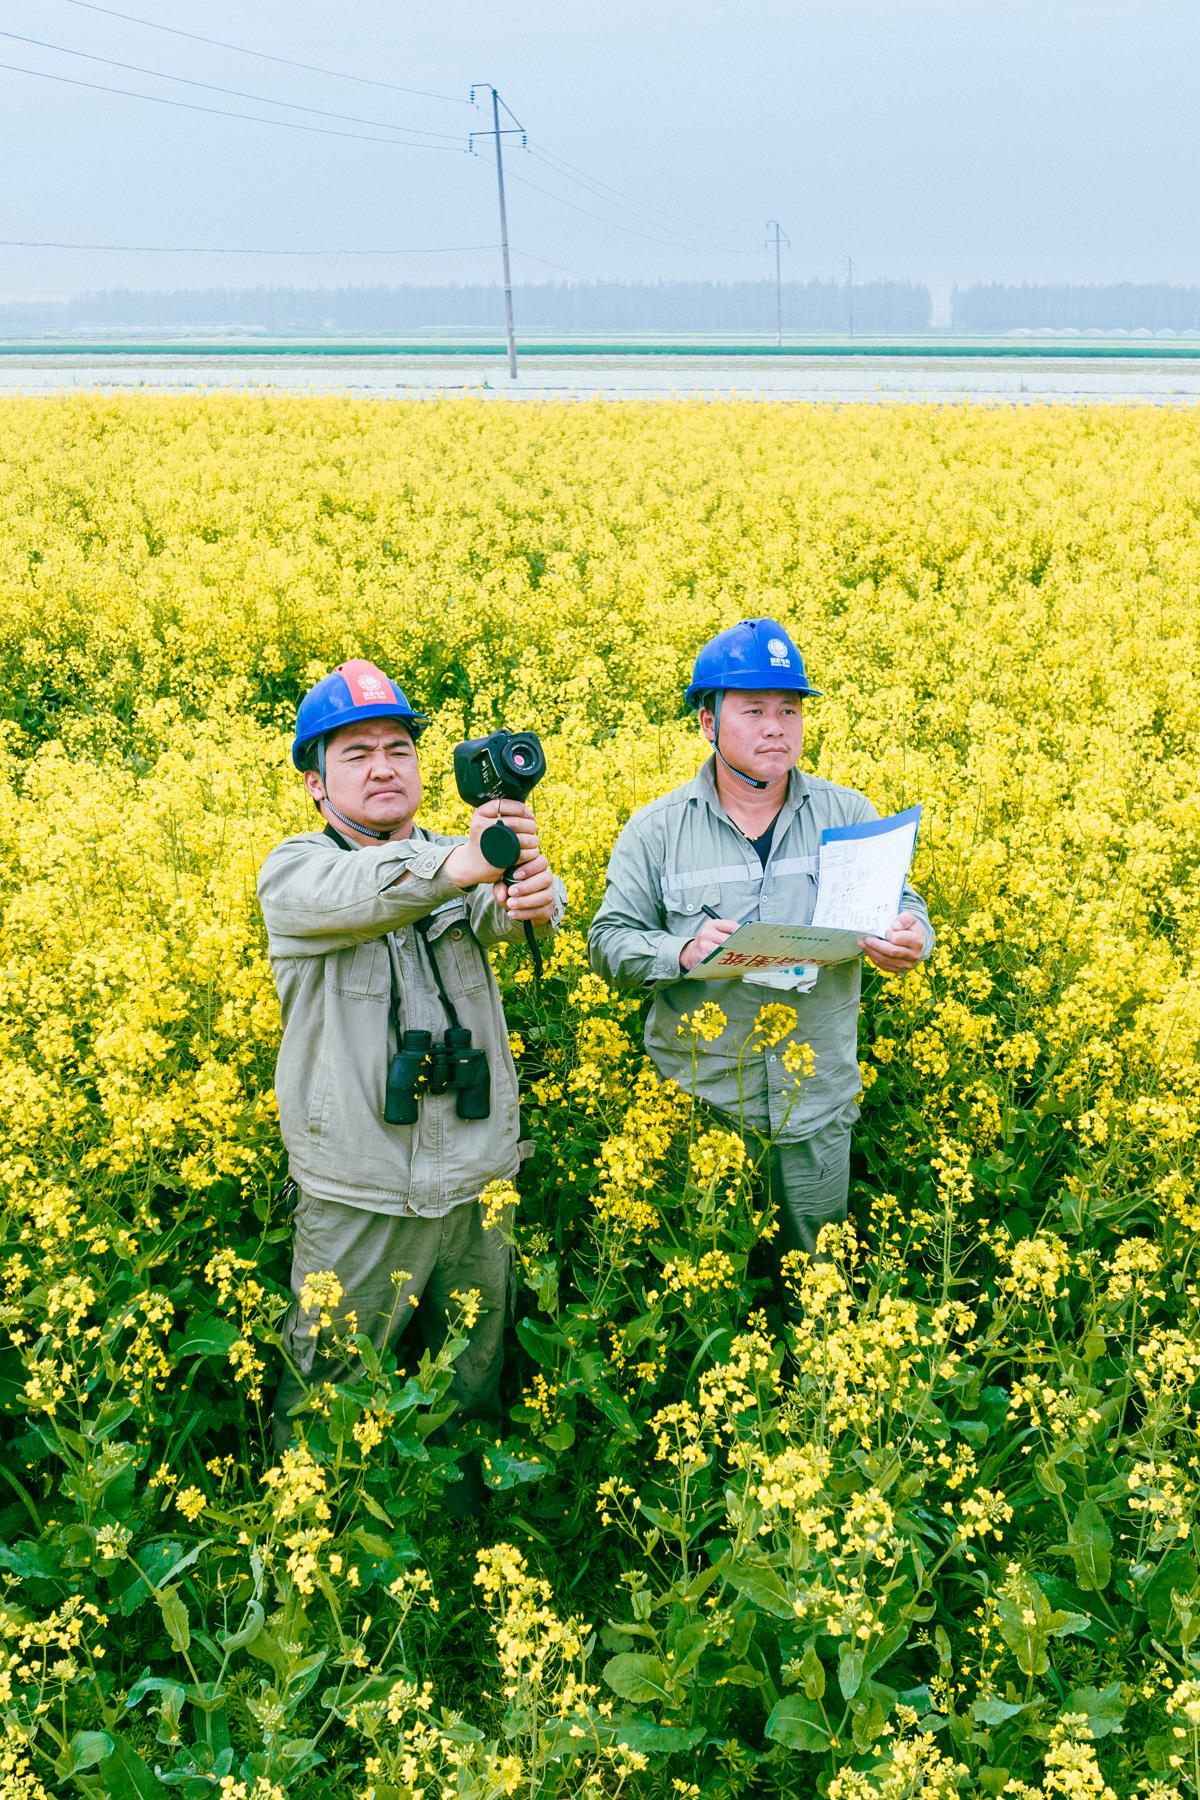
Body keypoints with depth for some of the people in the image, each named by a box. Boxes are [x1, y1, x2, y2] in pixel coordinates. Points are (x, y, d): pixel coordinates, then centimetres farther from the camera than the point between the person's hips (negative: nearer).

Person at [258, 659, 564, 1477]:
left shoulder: (462, 861, 4)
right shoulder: (294, 871, -6)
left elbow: (501, 910, -19)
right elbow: (352, 894, -30)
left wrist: (533, 894, -44)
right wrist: (457, 867, -50)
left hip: (477, 1182, 4)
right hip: (359, 1194, -3)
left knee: (476, 1383, 20)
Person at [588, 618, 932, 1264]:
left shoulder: (849, 815, 3)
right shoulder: (656, 830, -3)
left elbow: (900, 902, 7)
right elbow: (608, 942, -5)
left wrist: (913, 936, -17)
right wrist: (681, 952, -25)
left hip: (817, 1103, 2)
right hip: (697, 1097, -1)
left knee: (815, 1268, 15)